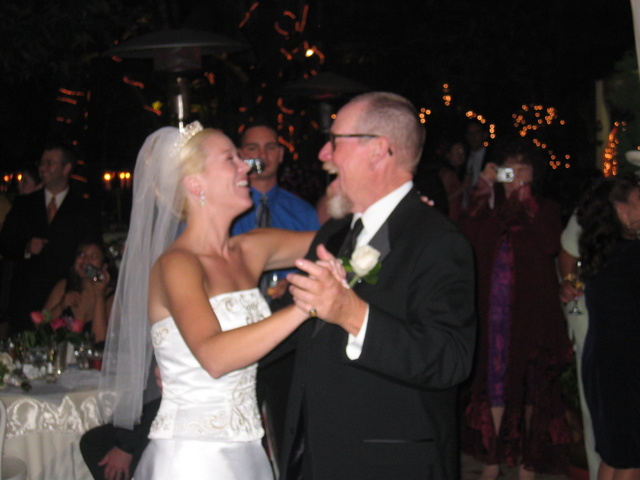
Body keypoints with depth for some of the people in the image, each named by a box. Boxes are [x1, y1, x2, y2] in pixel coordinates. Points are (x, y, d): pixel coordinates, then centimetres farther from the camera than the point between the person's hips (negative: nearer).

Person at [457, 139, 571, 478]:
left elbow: (550, 244, -16)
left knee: (531, 385, 3)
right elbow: (463, 237, -9)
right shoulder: (488, 208, 10)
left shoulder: (545, 211, 5)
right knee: (493, 379, 5)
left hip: (531, 313, -2)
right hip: (492, 310, 2)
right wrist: (483, 189, -11)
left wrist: (525, 197, -15)